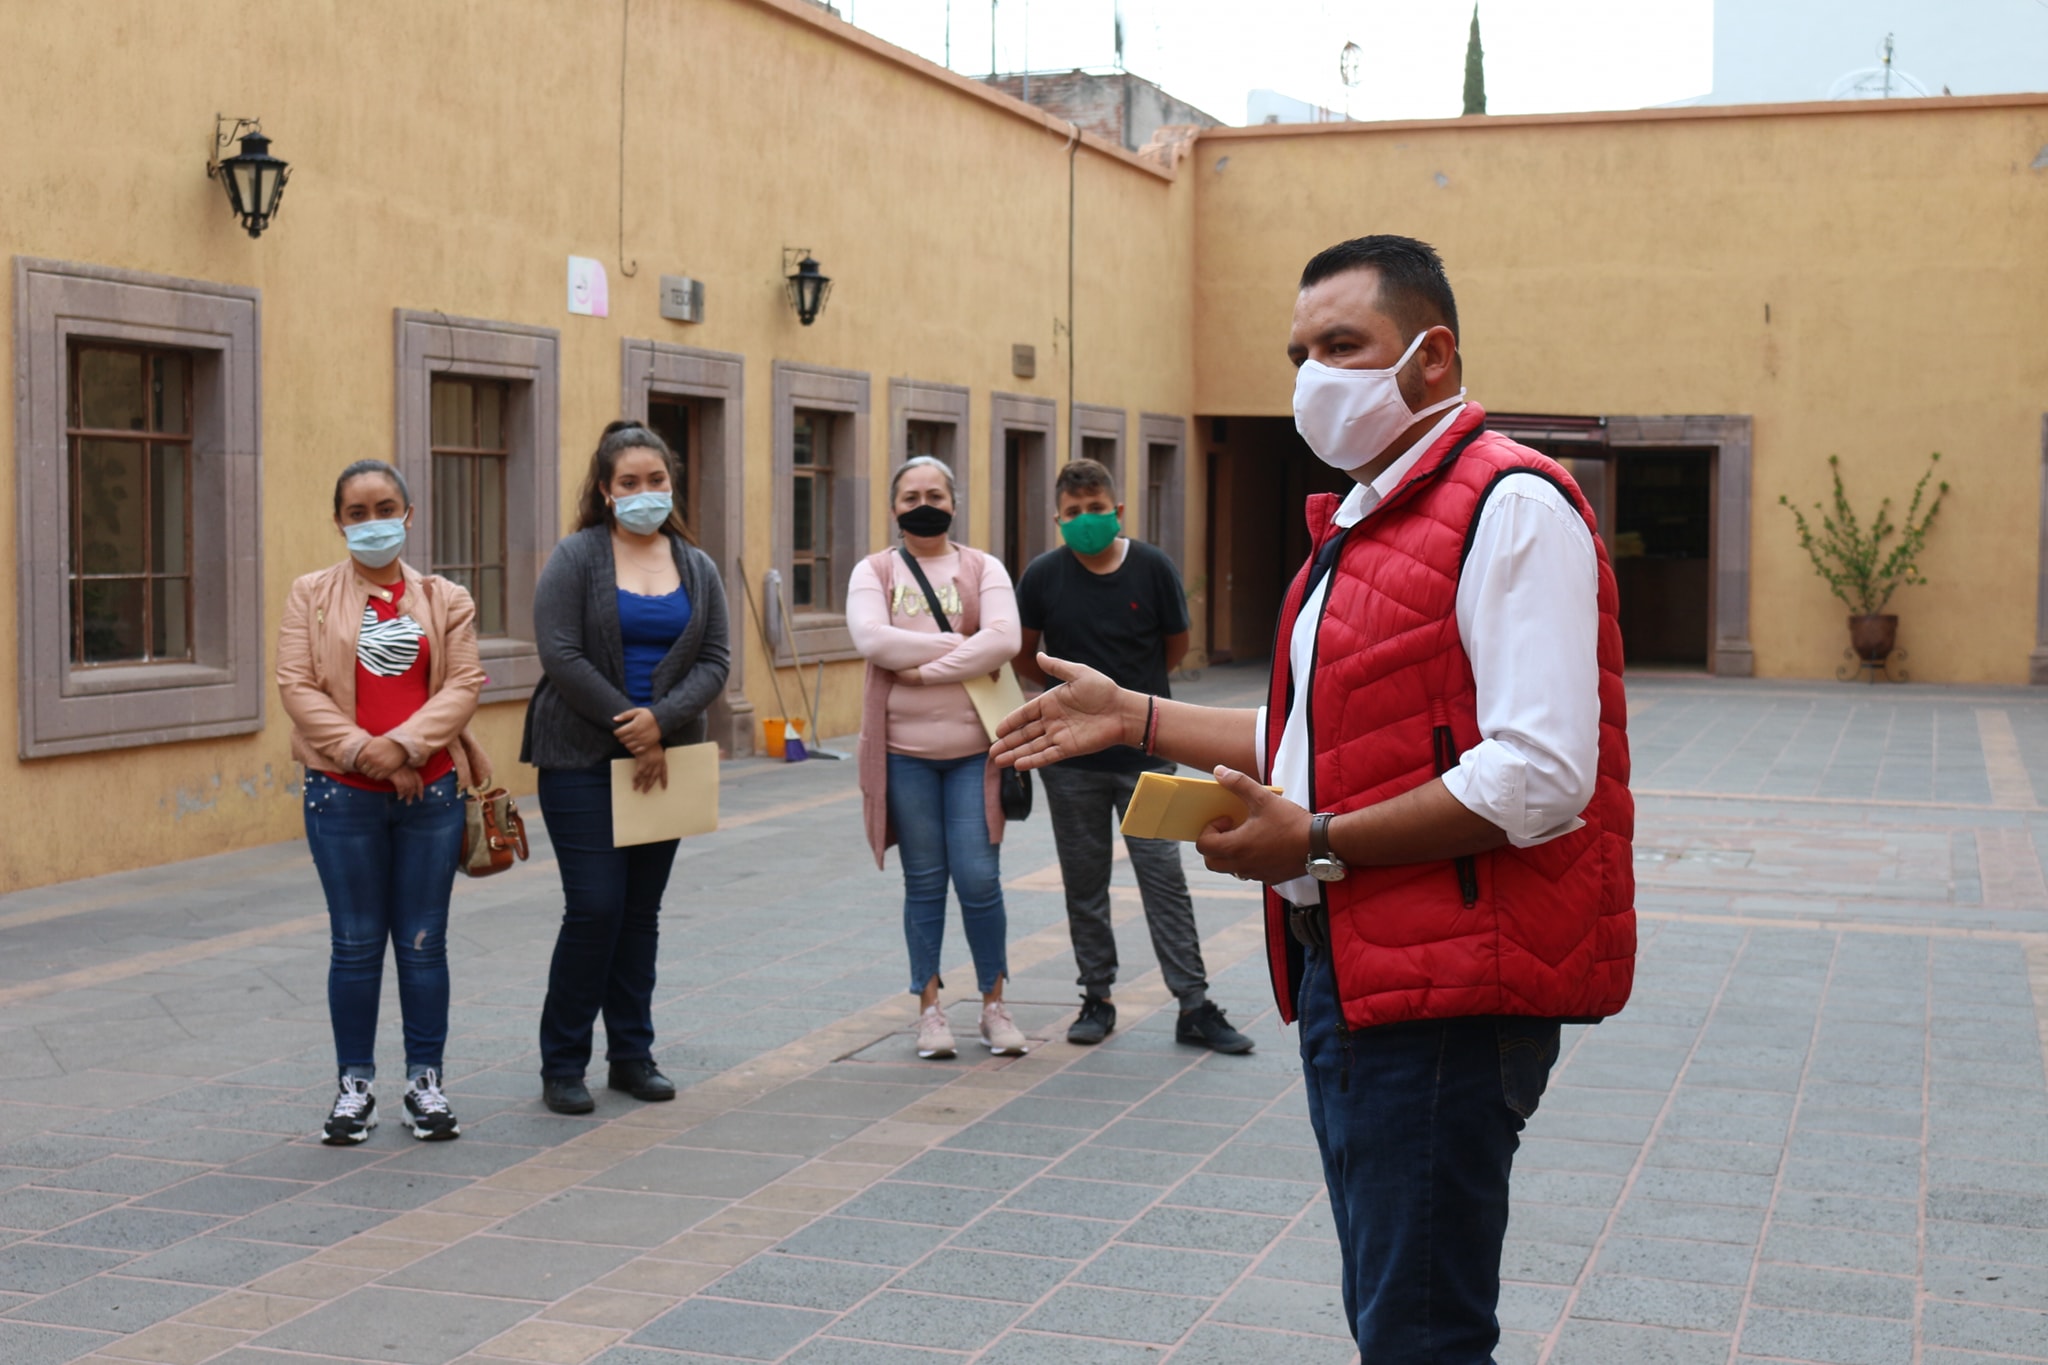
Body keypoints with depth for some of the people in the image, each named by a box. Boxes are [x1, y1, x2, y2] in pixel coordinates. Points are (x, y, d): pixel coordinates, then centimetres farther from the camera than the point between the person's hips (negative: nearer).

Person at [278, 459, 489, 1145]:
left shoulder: (446, 599, 7)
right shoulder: (311, 595, 3)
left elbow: (464, 684, -2)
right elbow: (296, 686, -4)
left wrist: (403, 743, -15)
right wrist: (360, 750, -15)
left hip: (430, 790, 1)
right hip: (343, 794, -1)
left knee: (424, 943, 6)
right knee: (356, 945, 5)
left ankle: (425, 1081, 17)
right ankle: (354, 1085, 16)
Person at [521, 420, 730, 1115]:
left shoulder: (698, 568, 9)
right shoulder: (575, 558, -4)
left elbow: (715, 661, 2)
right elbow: (560, 654, -13)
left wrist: (661, 721, -16)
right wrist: (629, 729, -15)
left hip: (664, 759, 4)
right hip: (582, 761, -4)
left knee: (642, 910, 10)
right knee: (594, 908, -7)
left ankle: (632, 1056, 20)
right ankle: (562, 1064, 5)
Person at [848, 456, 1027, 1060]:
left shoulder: (983, 569, 4)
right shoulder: (873, 572, 4)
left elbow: (1004, 640, -13)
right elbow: (872, 640, -15)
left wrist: (922, 669, -17)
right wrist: (960, 644, -15)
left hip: (974, 749, 0)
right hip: (903, 751, 0)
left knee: (979, 879, -2)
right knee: (924, 882, 7)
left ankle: (994, 1004, 13)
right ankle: (930, 1008, 16)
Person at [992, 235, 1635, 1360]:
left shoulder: (1511, 505, -14)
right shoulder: (1362, 520, 19)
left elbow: (1539, 779, -24)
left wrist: (1316, 844, -19)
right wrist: (1135, 719, 21)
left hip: (1443, 995, -10)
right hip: (1343, 973, 10)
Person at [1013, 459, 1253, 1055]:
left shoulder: (1153, 568, -5)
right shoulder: (1043, 575, -4)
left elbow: (1176, 646, 9)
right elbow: (1024, 654, 10)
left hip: (1143, 749, -1)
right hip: (1070, 754, 1)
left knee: (1163, 873, -2)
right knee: (1084, 881, 9)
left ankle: (1195, 1006, 2)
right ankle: (1096, 998, 21)